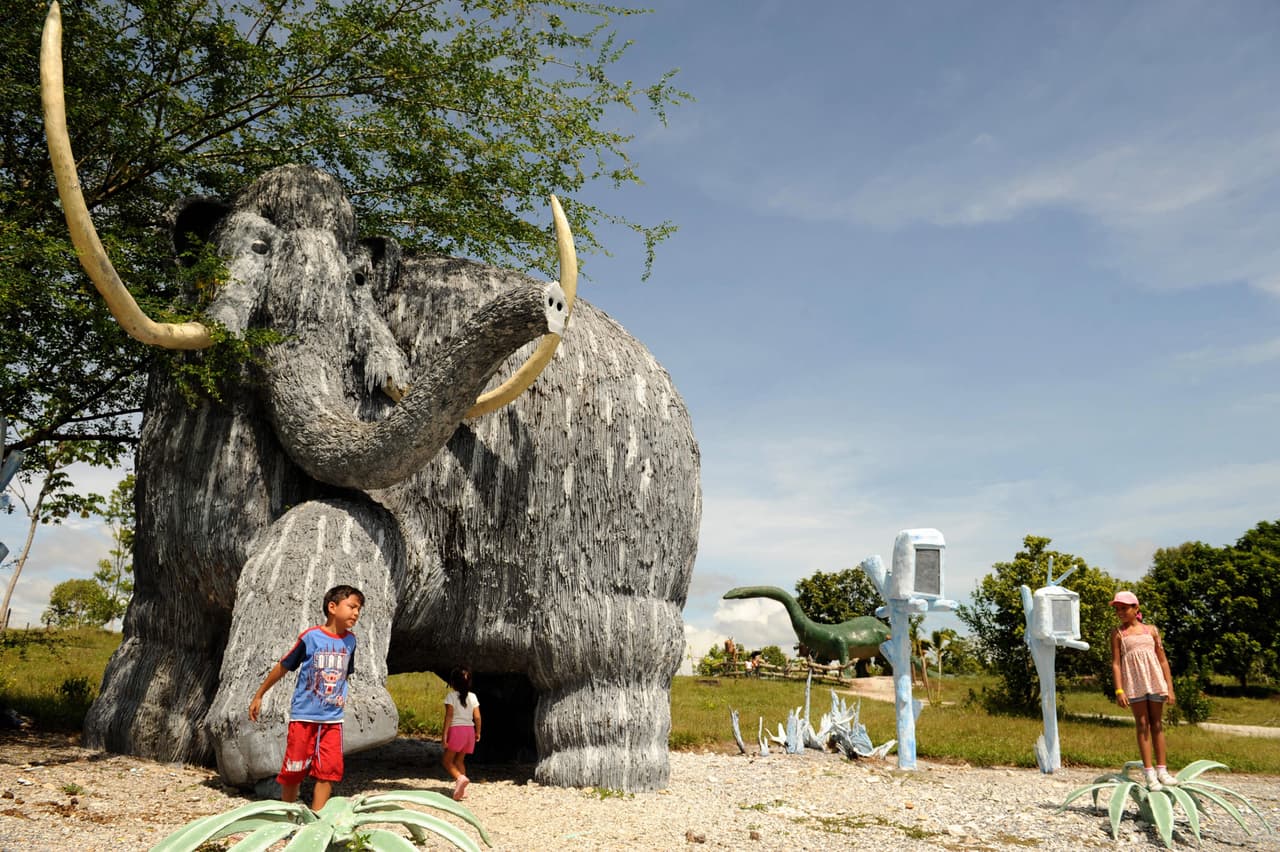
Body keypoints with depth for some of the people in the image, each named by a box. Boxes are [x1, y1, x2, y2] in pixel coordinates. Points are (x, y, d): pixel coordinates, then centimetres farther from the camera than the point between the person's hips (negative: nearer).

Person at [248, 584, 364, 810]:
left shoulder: (350, 641, 3)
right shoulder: (310, 637, -11)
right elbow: (282, 667, 0)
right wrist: (258, 696, 7)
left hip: (333, 719, 4)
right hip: (303, 717, -4)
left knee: (328, 771, -1)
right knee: (293, 770, 6)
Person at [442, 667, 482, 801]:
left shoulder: (451, 696, -5)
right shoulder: (472, 696, 8)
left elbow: (449, 716, -12)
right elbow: (477, 717, 4)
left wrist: (445, 734, -11)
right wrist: (478, 733, 15)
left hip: (456, 729, -5)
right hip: (470, 729, 5)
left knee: (447, 761, 1)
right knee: (459, 760, 16)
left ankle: (460, 778, -25)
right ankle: (461, 789, 7)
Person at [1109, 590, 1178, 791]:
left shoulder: (1151, 630, 8)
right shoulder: (1118, 633, 3)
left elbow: (1163, 660, 9)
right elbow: (1115, 663, -2)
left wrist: (1170, 688, 3)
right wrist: (1119, 690, -11)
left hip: (1155, 680, 2)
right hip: (1134, 683, -2)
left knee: (1157, 724, 7)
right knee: (1142, 725, 0)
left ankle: (1161, 770, 14)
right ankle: (1149, 773, 2)